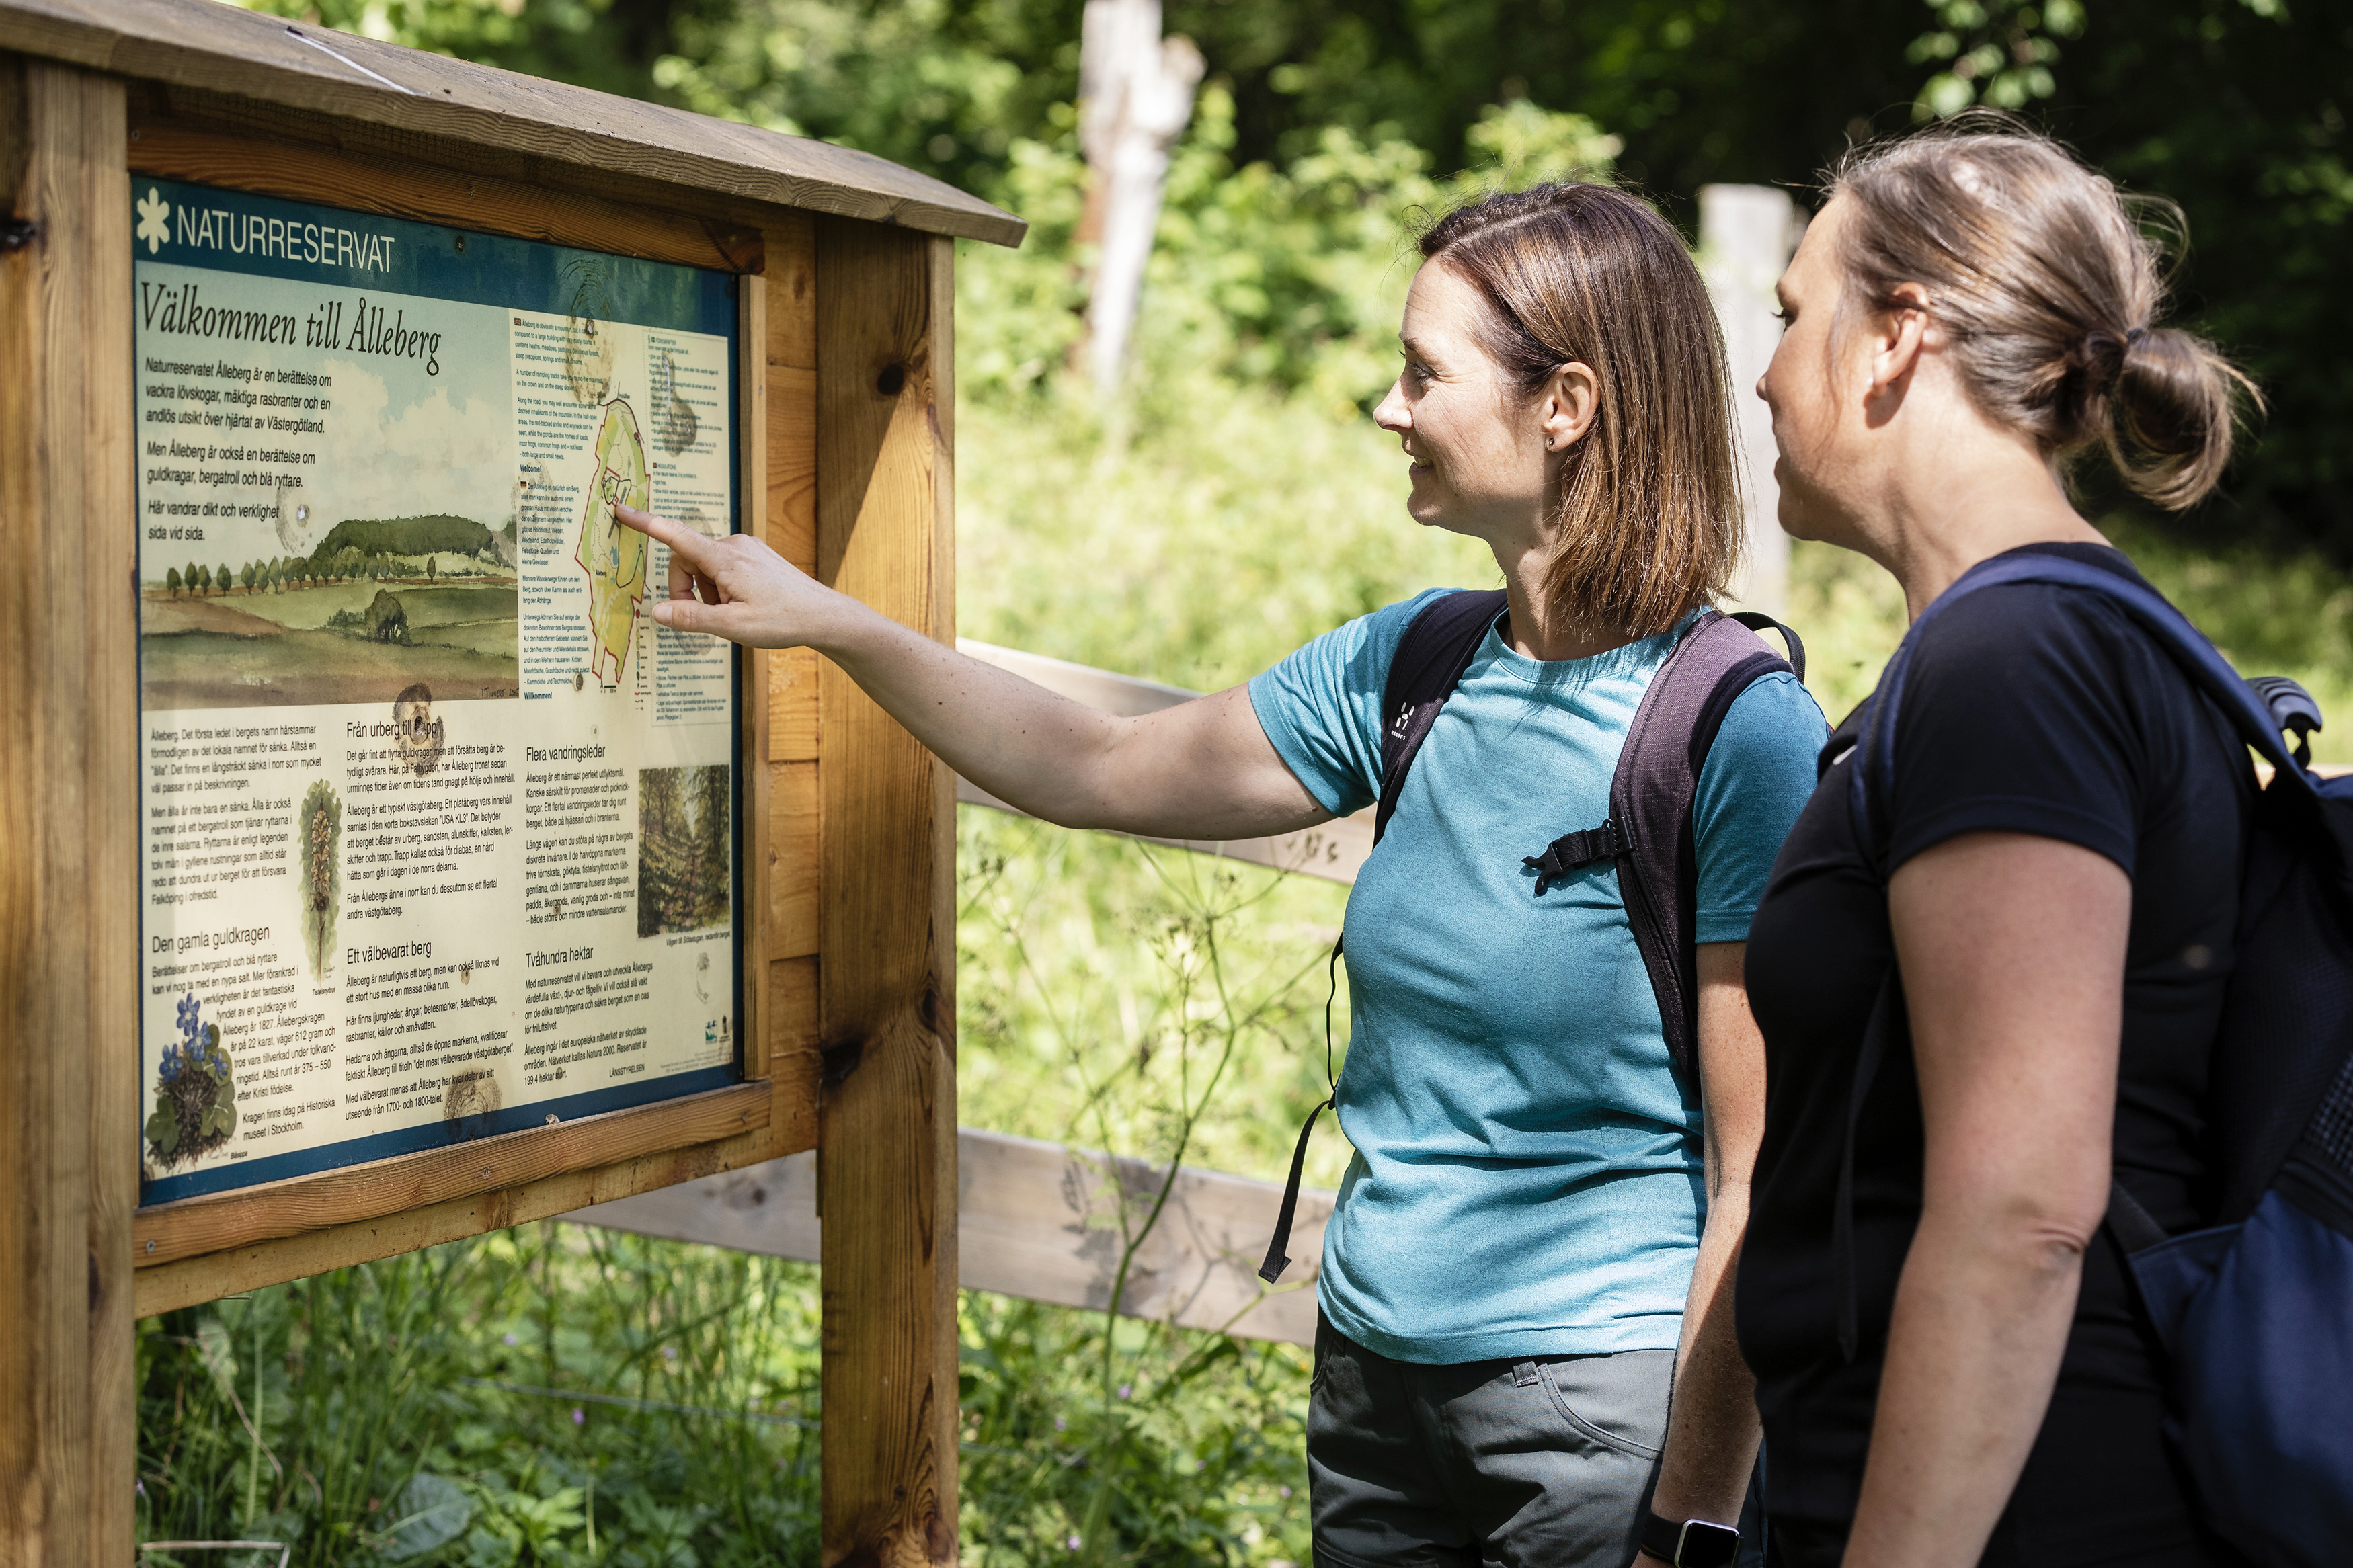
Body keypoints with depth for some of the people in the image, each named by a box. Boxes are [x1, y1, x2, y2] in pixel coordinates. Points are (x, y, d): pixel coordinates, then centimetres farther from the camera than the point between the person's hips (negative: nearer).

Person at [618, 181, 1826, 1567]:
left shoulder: (1745, 737, -16)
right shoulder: (1408, 670, 3)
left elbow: (1763, 1182, -16)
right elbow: (1093, 770, 15)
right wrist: (824, 619, 14)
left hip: (1609, 1396, -6)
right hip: (1375, 1372, 6)